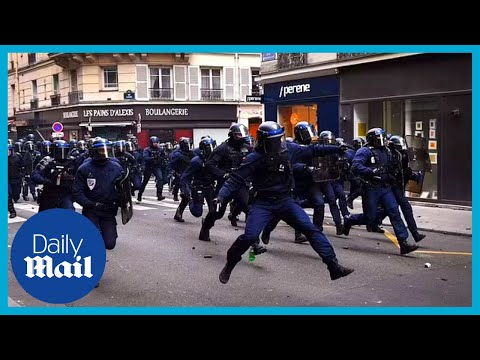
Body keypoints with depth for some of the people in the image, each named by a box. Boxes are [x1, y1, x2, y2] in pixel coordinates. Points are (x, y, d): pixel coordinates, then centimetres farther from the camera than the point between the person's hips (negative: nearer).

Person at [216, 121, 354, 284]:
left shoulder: (286, 150, -1)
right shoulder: (255, 158, -10)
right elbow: (236, 178, -11)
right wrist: (222, 195, -23)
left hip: (285, 201, 3)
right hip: (263, 203, -3)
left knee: (311, 229, -8)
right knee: (249, 236, -18)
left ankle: (334, 266, -6)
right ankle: (229, 266, 8)